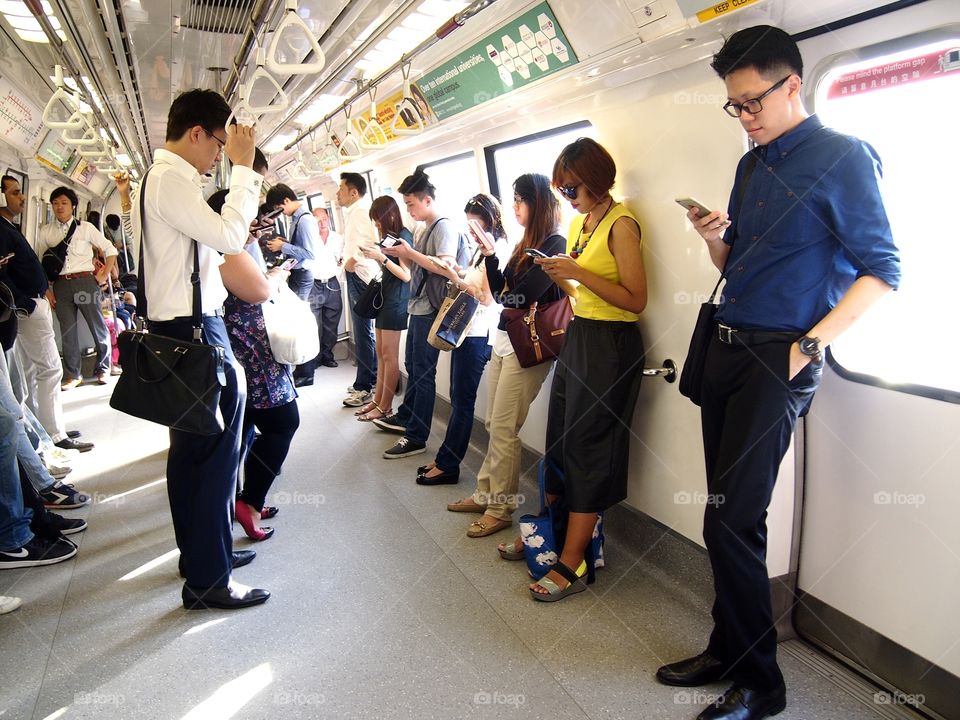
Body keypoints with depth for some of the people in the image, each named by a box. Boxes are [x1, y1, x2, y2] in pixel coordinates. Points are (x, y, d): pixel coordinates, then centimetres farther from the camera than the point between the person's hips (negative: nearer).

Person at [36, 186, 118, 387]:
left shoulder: (86, 228, 4)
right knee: (67, 330, 5)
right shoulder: (46, 231, 9)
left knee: (98, 326, 3)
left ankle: (103, 369, 19)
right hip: (61, 284, 2)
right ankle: (72, 375, 14)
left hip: (85, 282, -2)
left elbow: (110, 250, 8)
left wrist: (104, 275, 3)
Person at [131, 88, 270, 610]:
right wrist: (243, 167, -15)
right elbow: (228, 237, -22)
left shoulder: (160, 177, 18)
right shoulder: (171, 178, -14)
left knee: (190, 447, 18)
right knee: (216, 453, -6)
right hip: (195, 330, -11)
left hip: (178, 328, 11)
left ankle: (198, 551, 32)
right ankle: (207, 581, 3)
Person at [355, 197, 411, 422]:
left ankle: (385, 407, 5)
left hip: (396, 301, -9)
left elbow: (406, 275, -16)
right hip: (384, 297, 9)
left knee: (389, 355, -3)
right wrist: (375, 255, 3)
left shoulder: (403, 236, -11)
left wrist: (381, 257, -18)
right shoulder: (389, 236, 11)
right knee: (381, 352, 12)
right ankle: (378, 399, 20)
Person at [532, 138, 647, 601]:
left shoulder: (621, 224, -13)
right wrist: (557, 272, 1)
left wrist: (579, 273, -22)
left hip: (610, 344, -8)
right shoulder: (579, 221, 13)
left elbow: (636, 299, -18)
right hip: (577, 335, 8)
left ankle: (572, 564, 4)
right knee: (559, 438, 13)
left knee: (587, 446, -5)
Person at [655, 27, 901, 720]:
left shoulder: (843, 156, -6)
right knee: (729, 515, 12)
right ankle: (729, 650, 26)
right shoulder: (752, 165, 17)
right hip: (727, 350, 7)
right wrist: (715, 238, 0)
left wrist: (809, 344, -16)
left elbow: (881, 270, -9)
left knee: (731, 521, -8)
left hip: (779, 359, -7)